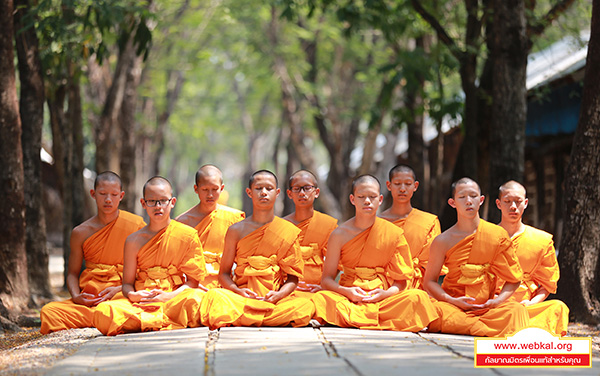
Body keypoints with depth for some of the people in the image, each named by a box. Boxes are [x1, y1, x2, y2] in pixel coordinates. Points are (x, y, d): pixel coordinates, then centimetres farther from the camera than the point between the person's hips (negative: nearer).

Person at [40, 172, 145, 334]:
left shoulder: (136, 225, 3)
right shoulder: (81, 233, 10)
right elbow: (72, 273, 15)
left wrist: (120, 289, -11)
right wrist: (76, 296, -7)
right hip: (88, 299, 3)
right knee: (48, 312, -26)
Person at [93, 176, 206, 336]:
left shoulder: (188, 235, 6)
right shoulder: (134, 241, 11)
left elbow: (193, 280, 3)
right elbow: (127, 283, 12)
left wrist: (169, 296, -15)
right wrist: (133, 295, -13)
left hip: (173, 299, -2)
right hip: (141, 302, 2)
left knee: (195, 301, -39)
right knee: (103, 312, -30)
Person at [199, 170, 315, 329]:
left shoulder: (289, 231, 8)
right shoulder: (236, 231, 9)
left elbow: (293, 277, 8)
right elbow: (224, 273, 9)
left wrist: (279, 294, -13)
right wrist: (238, 291, -12)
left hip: (275, 298, 1)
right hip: (243, 297, -1)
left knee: (306, 306, -33)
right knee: (214, 296, -33)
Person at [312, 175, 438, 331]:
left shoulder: (393, 233, 3)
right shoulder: (340, 234, 1)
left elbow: (400, 281, 4)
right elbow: (326, 279, 2)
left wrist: (386, 293, -18)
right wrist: (347, 292, -18)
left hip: (382, 298, 1)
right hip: (348, 298, -1)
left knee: (417, 297, -29)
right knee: (322, 299, -34)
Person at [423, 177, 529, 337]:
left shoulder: (498, 235, 3)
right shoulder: (443, 241, 0)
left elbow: (514, 279, 8)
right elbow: (429, 281, 3)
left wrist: (497, 301, -11)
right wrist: (453, 301, -15)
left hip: (487, 306, 0)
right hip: (454, 306, 0)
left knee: (516, 311, -30)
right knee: (437, 311, -37)